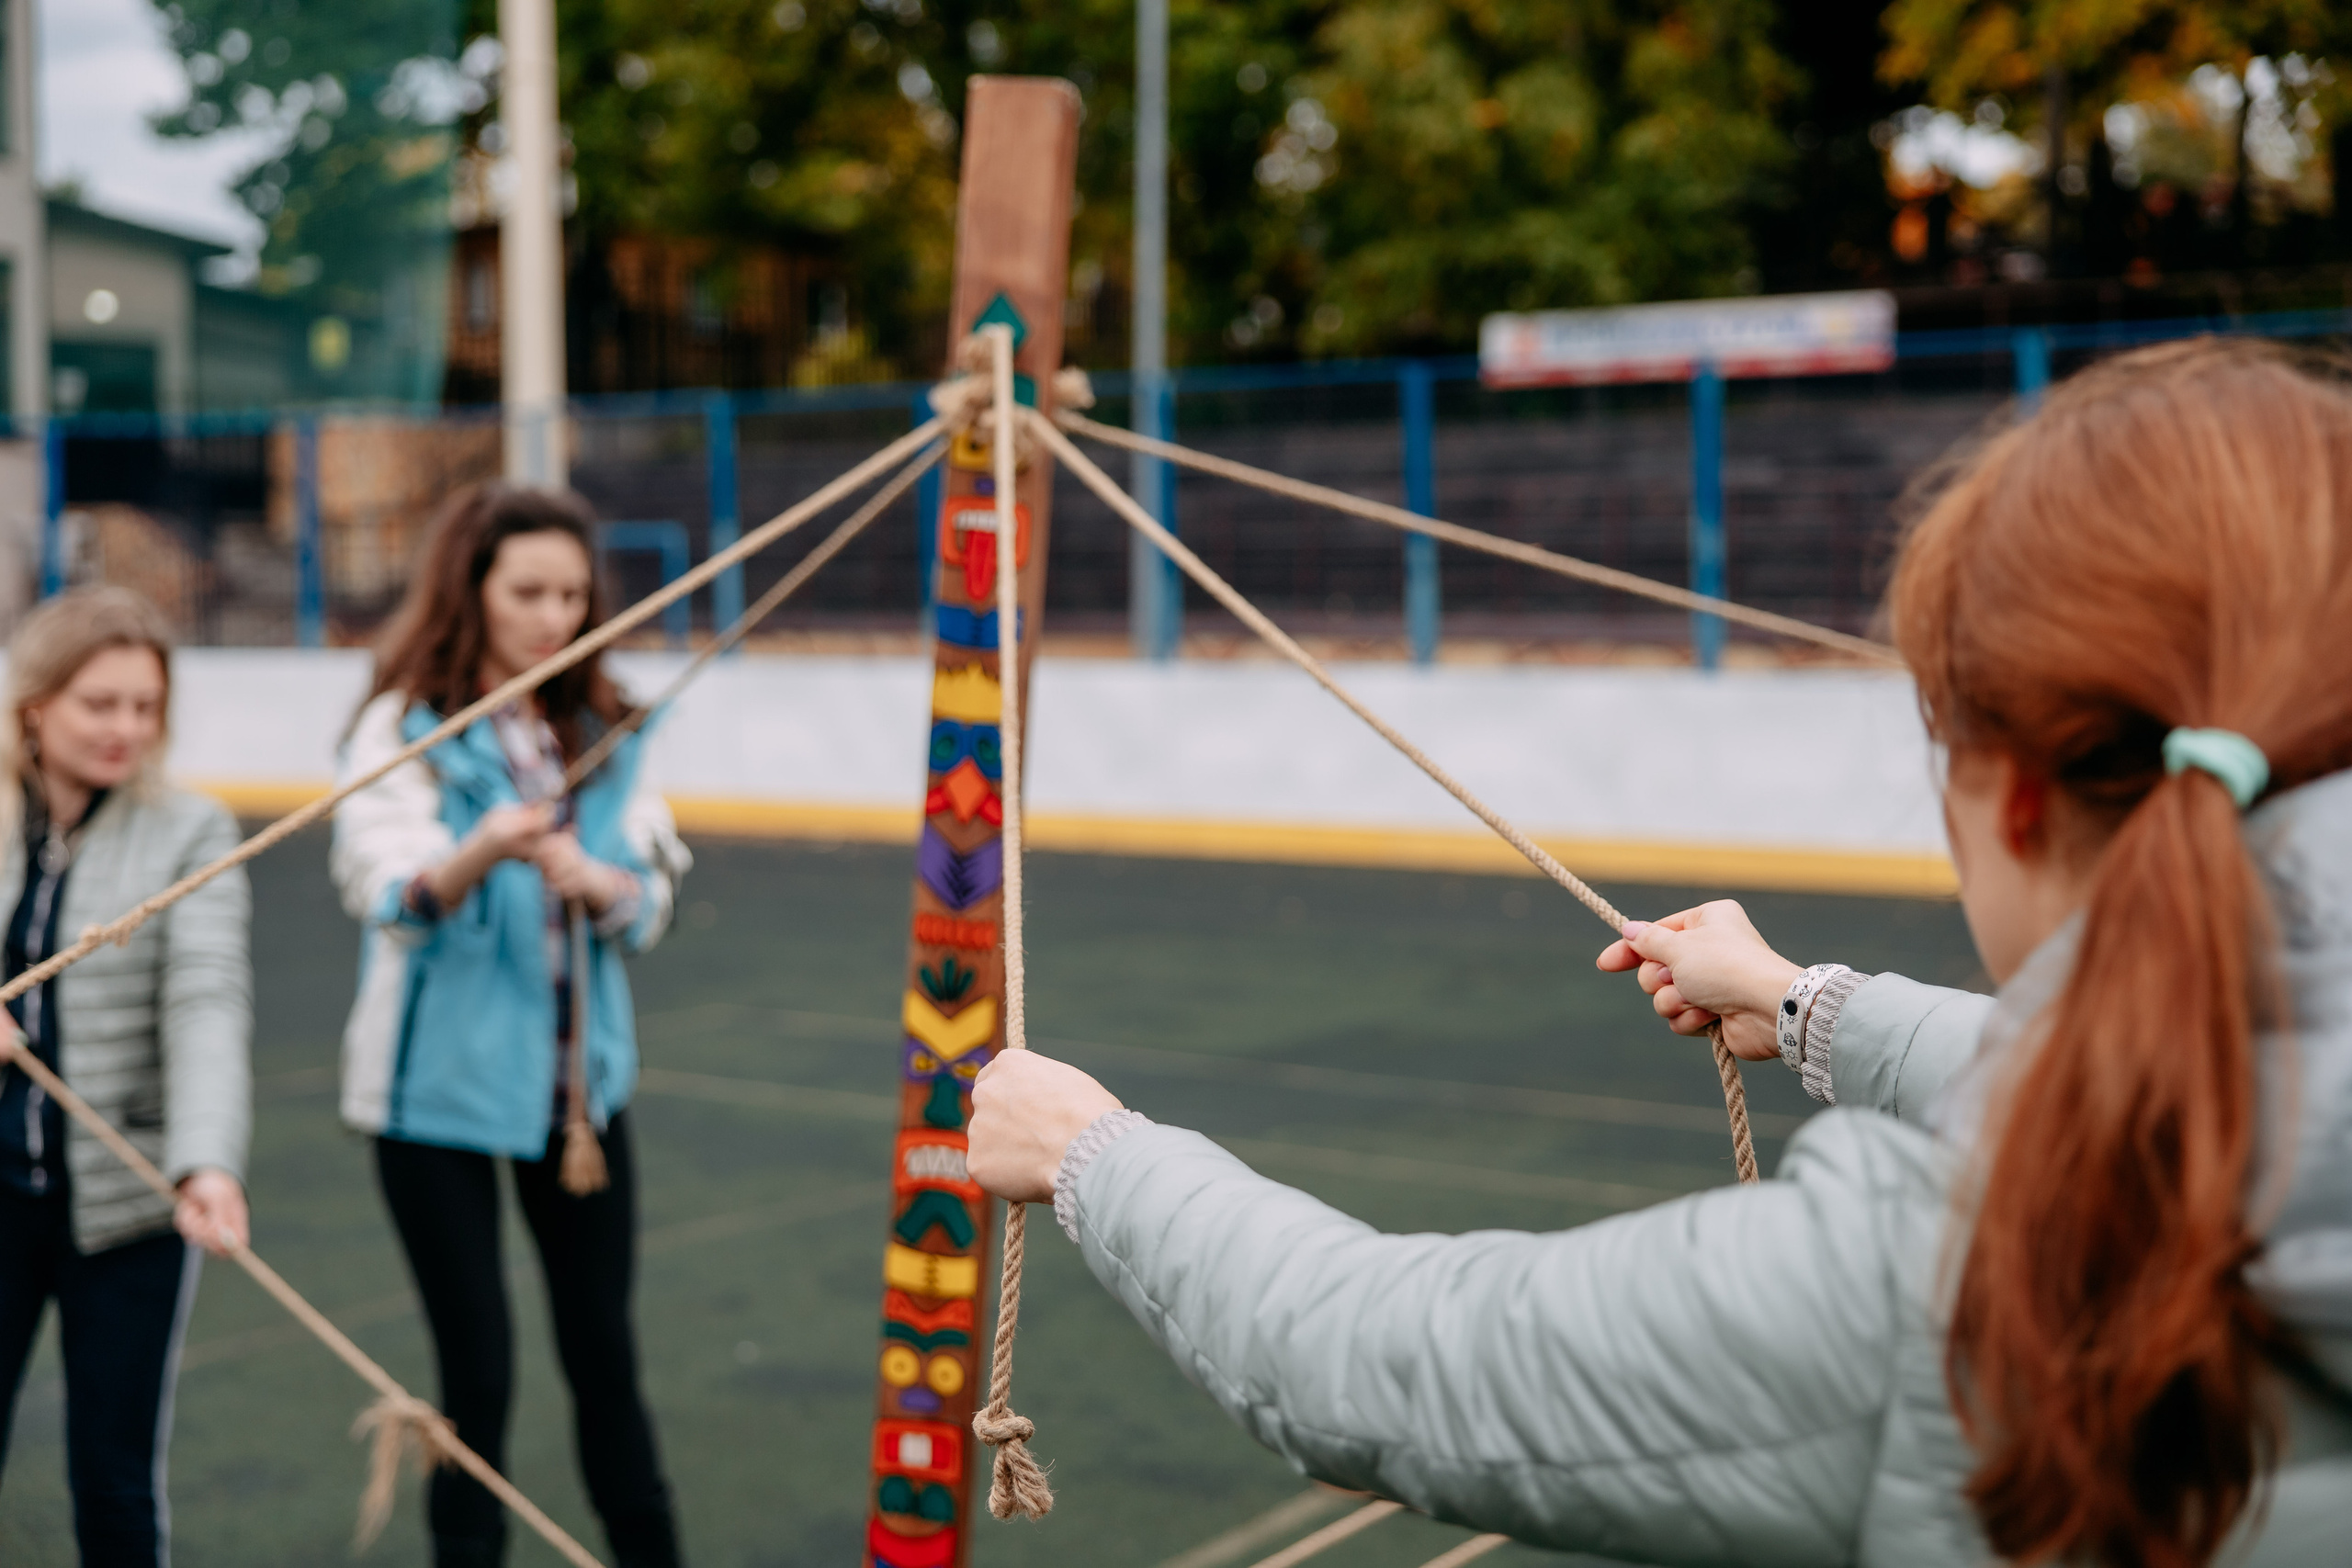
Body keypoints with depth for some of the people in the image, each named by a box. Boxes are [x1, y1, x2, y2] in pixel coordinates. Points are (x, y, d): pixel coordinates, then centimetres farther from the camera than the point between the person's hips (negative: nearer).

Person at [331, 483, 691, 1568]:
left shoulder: (605, 729, 3)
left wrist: (599, 880, -23)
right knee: (477, 1370, 3)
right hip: (440, 1083, -4)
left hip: (580, 1073, 4)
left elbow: (653, 903, -1)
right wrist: (481, 854, -45)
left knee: (603, 1352, 12)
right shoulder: (407, 726, -10)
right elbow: (386, 891, -25)